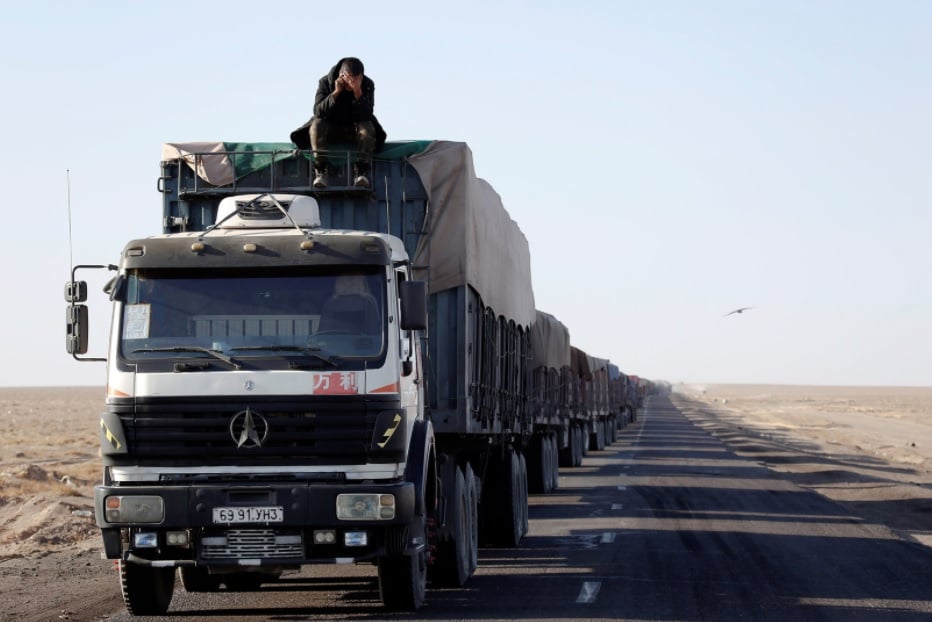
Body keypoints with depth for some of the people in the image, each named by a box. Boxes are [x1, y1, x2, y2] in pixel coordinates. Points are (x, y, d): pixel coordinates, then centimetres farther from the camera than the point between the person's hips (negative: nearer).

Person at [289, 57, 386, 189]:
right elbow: (318, 112, -25)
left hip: (354, 130, 0)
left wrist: (358, 92, -39)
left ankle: (361, 172, -30)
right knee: (317, 124, -31)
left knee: (368, 128, -31)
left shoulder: (368, 85, -14)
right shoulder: (326, 82, -15)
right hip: (331, 128, 0)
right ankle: (321, 172, -31)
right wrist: (335, 93, -35)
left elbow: (366, 115, -25)